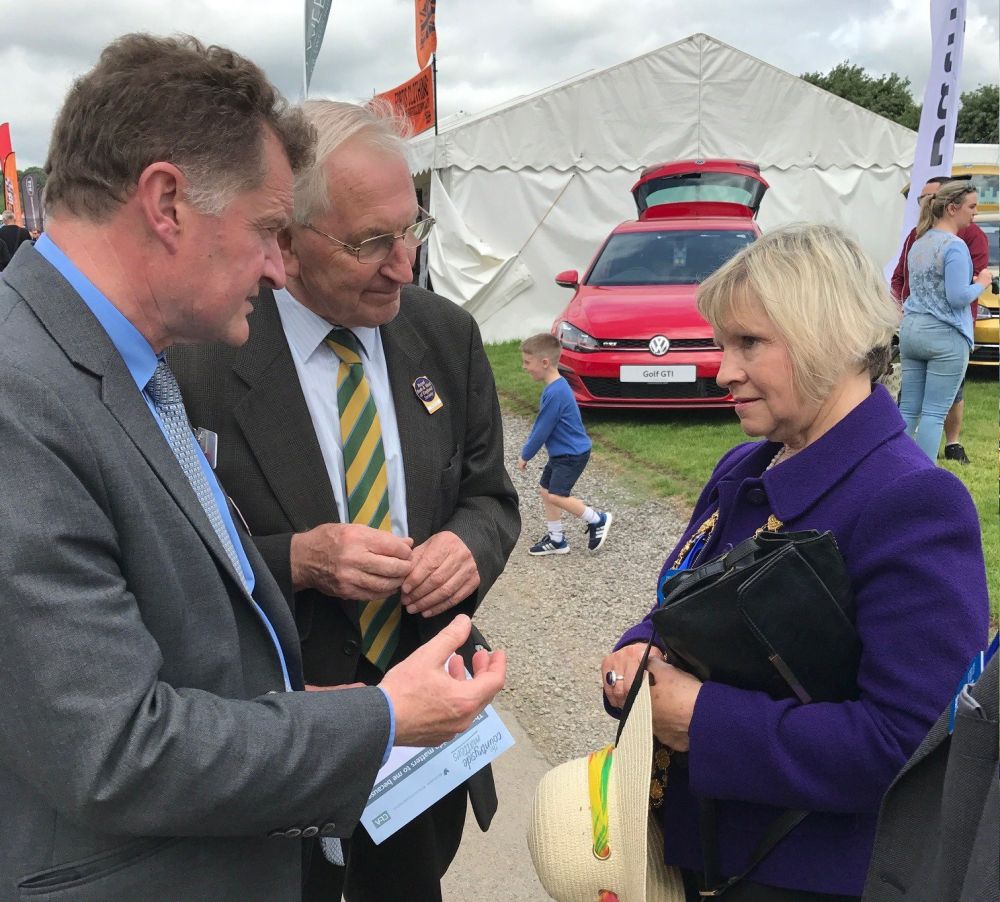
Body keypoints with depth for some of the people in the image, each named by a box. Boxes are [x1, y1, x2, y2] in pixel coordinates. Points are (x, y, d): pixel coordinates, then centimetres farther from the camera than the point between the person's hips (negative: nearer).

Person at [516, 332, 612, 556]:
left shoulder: (555, 393, -26)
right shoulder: (555, 387, 6)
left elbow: (542, 430, -20)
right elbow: (540, 425, 16)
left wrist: (525, 455, -8)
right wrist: (528, 449, 19)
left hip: (572, 454, -10)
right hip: (561, 453, 10)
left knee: (556, 495, -15)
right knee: (545, 489, 13)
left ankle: (598, 520, 3)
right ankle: (556, 539, 22)